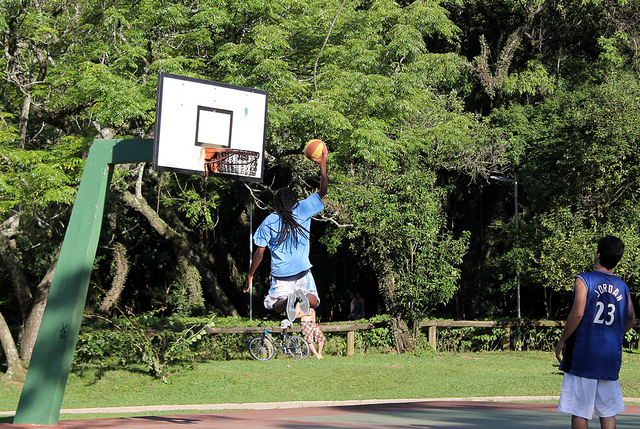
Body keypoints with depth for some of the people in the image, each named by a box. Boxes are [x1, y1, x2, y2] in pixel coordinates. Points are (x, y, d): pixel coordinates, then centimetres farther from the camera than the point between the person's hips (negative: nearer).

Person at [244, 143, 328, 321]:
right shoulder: (303, 210, -3)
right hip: (302, 272, 1)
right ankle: (303, 294, -22)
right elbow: (322, 192, 5)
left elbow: (259, 253, -2)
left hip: (280, 275, -1)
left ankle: (287, 300, -22)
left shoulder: (269, 222, -4)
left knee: (275, 306, 17)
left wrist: (250, 276, 9)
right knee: (314, 301, 17)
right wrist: (323, 164, 8)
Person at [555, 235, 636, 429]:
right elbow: (631, 320, 10)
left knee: (579, 411, 0)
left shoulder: (584, 280, -8)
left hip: (583, 355, -5)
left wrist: (562, 341, -7)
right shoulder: (623, 286, 8)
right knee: (608, 411, 9)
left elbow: (577, 313, -18)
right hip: (611, 358, 5)